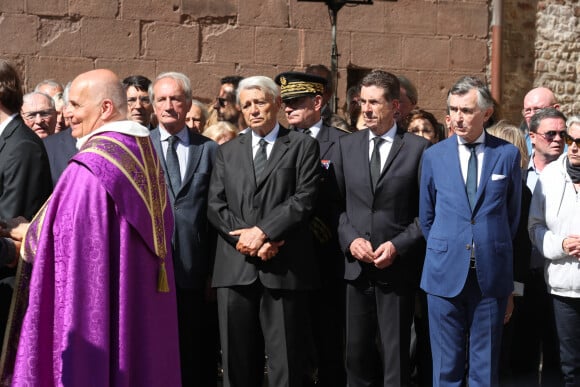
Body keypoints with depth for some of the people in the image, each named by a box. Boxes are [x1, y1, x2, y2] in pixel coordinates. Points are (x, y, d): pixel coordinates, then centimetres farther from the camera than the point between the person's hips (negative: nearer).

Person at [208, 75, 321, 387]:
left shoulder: (302, 146, 6)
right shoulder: (227, 151, 16)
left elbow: (304, 199, -6)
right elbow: (215, 206, 6)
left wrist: (262, 231, -14)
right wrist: (246, 238, -9)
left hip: (284, 266, -3)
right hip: (236, 266, 3)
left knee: (285, 361, 2)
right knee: (237, 359, 8)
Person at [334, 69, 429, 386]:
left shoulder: (418, 148, -2)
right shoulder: (347, 145, 9)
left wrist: (398, 245, -12)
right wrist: (350, 239, -7)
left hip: (398, 265, -3)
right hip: (357, 265, 3)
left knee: (395, 353, 4)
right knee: (356, 349, 9)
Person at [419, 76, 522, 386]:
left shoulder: (508, 155, 2)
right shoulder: (434, 156, 4)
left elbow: (513, 213, 11)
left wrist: (495, 251, 12)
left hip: (492, 275, 0)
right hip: (445, 274, 0)